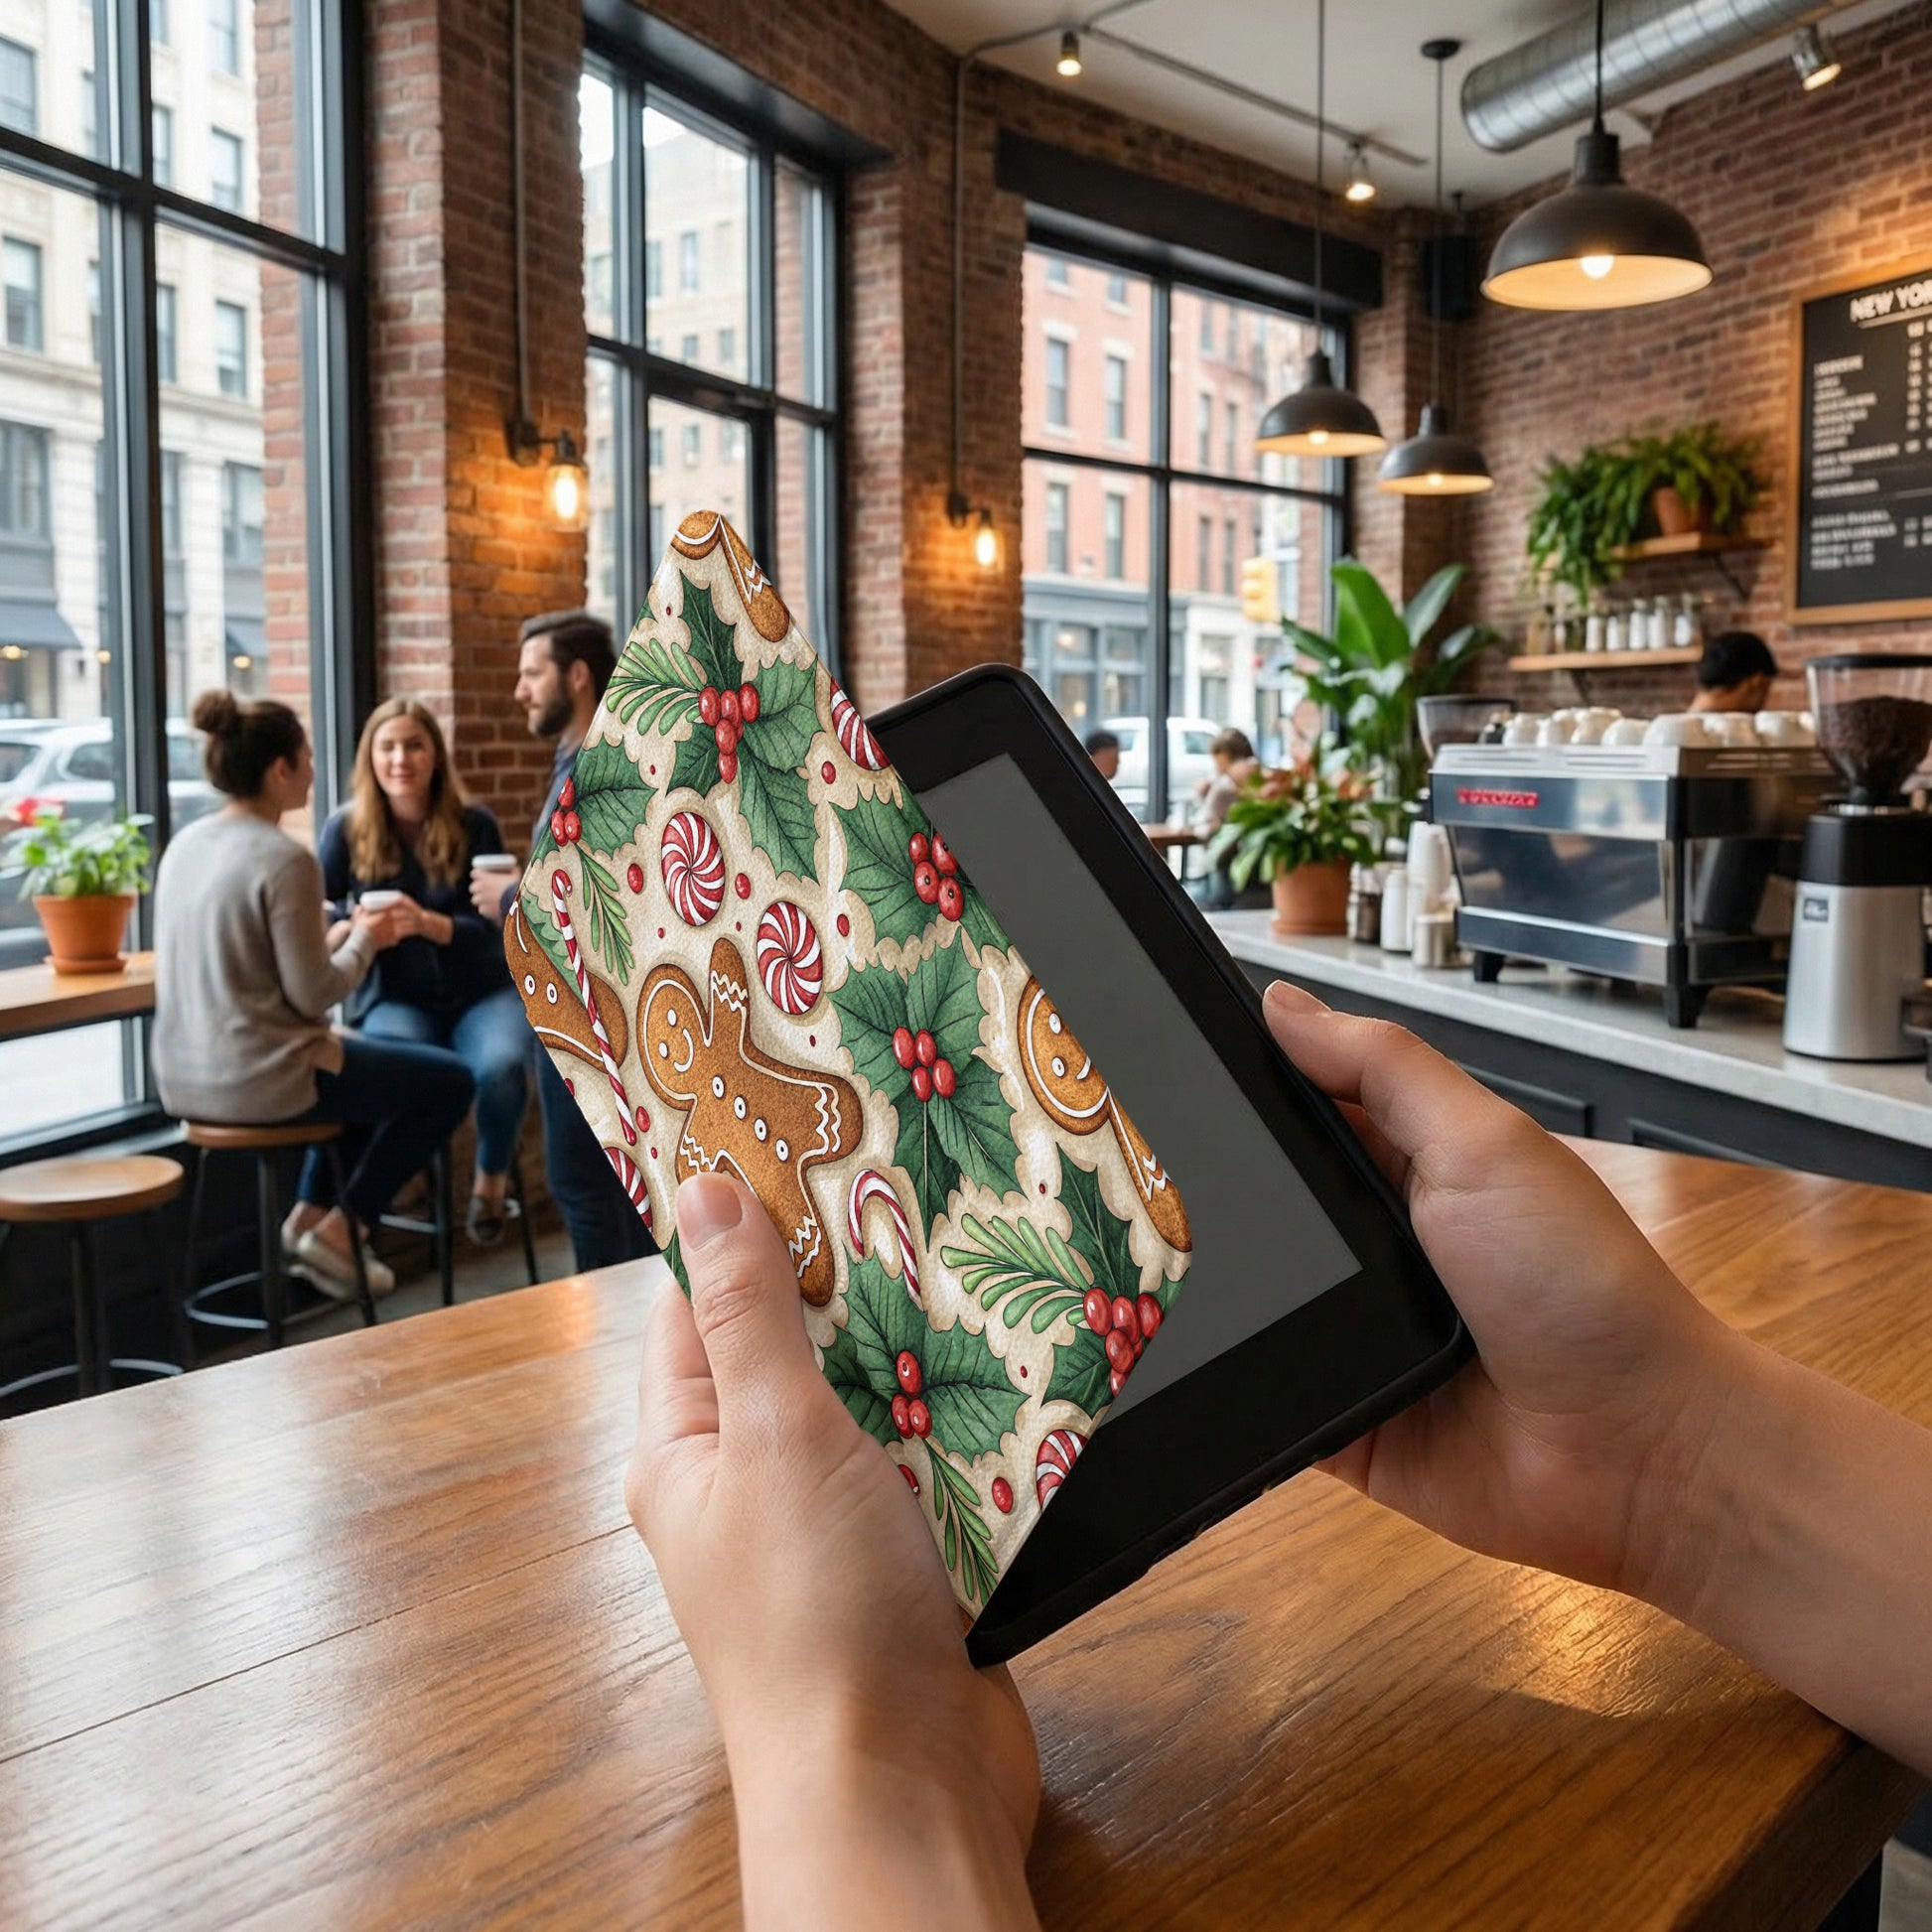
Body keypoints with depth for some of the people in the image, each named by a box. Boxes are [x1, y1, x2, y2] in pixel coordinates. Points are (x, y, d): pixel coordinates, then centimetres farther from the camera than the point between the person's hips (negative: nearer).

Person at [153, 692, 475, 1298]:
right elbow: (314, 995, -18)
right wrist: (366, 941, 0)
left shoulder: (186, 843, 7)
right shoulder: (284, 859, -19)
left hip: (185, 1079, 9)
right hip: (260, 1081, -9)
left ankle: (309, 1214, 25)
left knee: (360, 1054, 33)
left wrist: (347, 933, 15)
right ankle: (339, 1228, 8)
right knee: (452, 1080, 6)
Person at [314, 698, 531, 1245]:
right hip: (394, 998, -1)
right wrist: (346, 929, -27)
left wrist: (427, 923, -26)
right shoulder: (347, 829, 0)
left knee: (501, 1067, -31)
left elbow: (492, 929, -6)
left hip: (480, 993, 1)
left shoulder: (474, 826, -1)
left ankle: (491, 1180, 2)